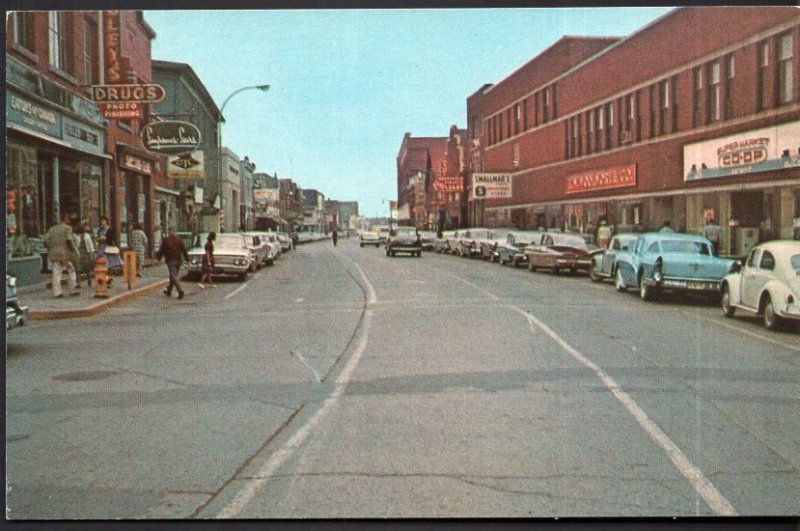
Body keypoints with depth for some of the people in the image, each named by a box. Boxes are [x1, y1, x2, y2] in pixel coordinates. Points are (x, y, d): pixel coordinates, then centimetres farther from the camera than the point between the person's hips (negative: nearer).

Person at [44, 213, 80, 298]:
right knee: (71, 271, 10)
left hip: (54, 254, 5)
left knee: (56, 273, 3)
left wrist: (49, 250, 17)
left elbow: (46, 240, 7)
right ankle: (73, 290, 12)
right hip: (65, 253, -5)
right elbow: (69, 240, -16)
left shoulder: (52, 228, 13)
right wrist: (74, 250, -8)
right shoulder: (67, 228, -4)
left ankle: (57, 292, 1)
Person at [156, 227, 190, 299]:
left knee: (173, 277, -9)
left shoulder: (165, 240, -5)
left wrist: (158, 258, 17)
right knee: (173, 276, 17)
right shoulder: (178, 240, 8)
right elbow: (184, 250, 6)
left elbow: (161, 250, 1)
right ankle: (169, 291, 29)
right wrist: (187, 259, 8)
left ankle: (180, 291, -23)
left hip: (170, 261, -6)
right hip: (178, 261, 6)